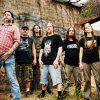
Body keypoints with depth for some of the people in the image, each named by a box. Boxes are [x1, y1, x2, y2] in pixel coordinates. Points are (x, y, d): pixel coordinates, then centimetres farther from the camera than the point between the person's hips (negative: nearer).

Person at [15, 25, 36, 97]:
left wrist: (35, 59, 4)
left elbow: (33, 50, 12)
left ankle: (27, 90, 13)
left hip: (28, 61, 0)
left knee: (28, 77, 2)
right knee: (17, 77, 2)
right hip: (18, 61, 0)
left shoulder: (31, 40, 14)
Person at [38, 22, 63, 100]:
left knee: (57, 79, -11)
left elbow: (60, 48, -6)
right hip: (44, 62, 6)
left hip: (53, 62, -6)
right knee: (43, 79, 15)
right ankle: (43, 92, 30)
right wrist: (40, 59, 7)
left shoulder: (57, 37, 2)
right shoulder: (44, 39, 18)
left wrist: (57, 59, -15)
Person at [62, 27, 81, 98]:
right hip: (68, 64, -1)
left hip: (76, 64, 2)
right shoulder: (65, 42, 9)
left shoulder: (77, 42, 13)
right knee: (66, 79, -2)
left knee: (78, 80, 5)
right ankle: (65, 93, 5)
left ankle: (79, 93, 17)